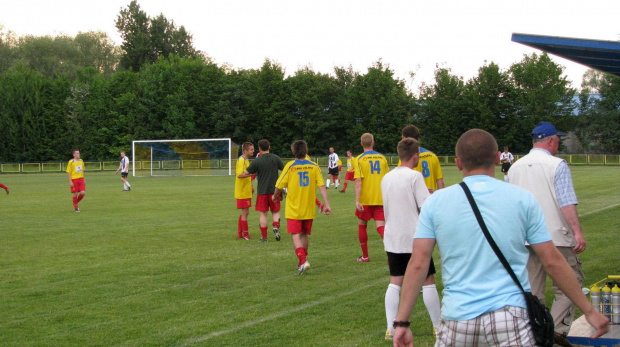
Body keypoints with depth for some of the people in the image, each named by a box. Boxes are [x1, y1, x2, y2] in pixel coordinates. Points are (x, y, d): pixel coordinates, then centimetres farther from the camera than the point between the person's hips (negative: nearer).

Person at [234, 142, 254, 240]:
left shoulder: (246, 160, 15)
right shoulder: (241, 160, -16)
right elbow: (239, 174, -29)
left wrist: (251, 186, 20)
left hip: (246, 191, 10)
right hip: (243, 192, -10)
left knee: (244, 213, 15)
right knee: (245, 213, -4)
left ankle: (239, 233, 22)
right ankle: (246, 235, 2)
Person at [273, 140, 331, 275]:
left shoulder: (290, 166, -9)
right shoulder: (314, 167, -2)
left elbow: (279, 186, -4)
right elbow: (322, 186, -8)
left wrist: (275, 196, 16)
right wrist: (327, 204, -7)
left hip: (294, 209, -3)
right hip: (309, 209, 3)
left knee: (295, 235, -2)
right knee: (304, 235, 17)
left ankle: (303, 261, -21)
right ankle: (302, 262, 24)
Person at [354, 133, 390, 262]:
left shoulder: (359, 159, -6)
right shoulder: (382, 158, 5)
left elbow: (358, 181, -15)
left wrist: (357, 200, -19)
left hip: (365, 199, -2)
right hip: (380, 199, 2)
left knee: (362, 226, 15)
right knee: (381, 226, 0)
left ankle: (365, 256, 22)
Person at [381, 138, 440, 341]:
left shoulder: (386, 178, 8)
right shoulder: (414, 176, -13)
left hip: (393, 238, 6)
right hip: (415, 238, -6)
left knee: (395, 282, 9)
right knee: (427, 282, 6)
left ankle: (391, 329, 4)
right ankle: (438, 326, 14)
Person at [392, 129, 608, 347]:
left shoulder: (435, 202, 3)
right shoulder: (522, 199, 1)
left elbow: (418, 264, -2)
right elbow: (552, 261, 2)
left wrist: (401, 321, 0)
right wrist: (589, 311, 10)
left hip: (457, 320, 1)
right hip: (511, 321, -1)